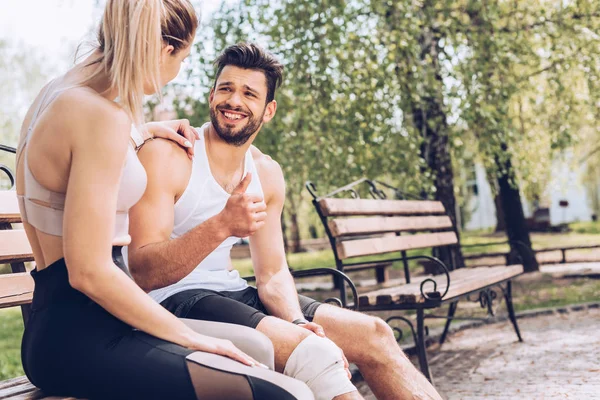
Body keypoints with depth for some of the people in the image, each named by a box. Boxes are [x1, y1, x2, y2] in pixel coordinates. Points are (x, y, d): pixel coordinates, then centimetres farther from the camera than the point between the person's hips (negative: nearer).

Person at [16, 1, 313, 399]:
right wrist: (189, 337, -12)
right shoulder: (105, 116, -19)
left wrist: (144, 129, 33)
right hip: (77, 334, -11)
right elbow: (90, 272, -22)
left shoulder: (62, 93, 11)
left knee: (256, 345, 19)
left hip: (70, 320, 11)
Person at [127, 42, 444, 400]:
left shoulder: (268, 174, 7)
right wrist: (221, 225, -35)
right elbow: (144, 272, -20)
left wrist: (297, 321, -14)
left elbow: (273, 273, 7)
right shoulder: (165, 155, -12)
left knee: (374, 334, -3)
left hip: (231, 292, 7)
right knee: (315, 352, -28)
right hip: (173, 302, -7)